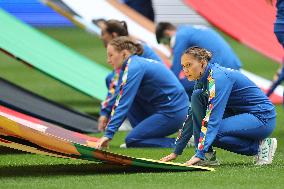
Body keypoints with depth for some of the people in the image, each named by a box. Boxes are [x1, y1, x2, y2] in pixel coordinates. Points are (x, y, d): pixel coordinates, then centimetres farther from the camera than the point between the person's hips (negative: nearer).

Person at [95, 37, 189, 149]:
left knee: (132, 141, -11)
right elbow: (119, 100, 18)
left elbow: (123, 104, -21)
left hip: (173, 113, -9)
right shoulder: (136, 63, 14)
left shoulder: (134, 68, -16)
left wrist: (108, 134, -23)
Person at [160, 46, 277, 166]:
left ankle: (259, 146, -10)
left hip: (263, 119, -9)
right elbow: (192, 115, 9)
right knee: (197, 97, -6)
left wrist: (199, 154, -37)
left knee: (211, 131, -27)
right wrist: (176, 152, 6)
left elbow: (213, 119, -31)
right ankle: (208, 155, -8)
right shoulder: (202, 78, 3)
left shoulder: (218, 78, -23)